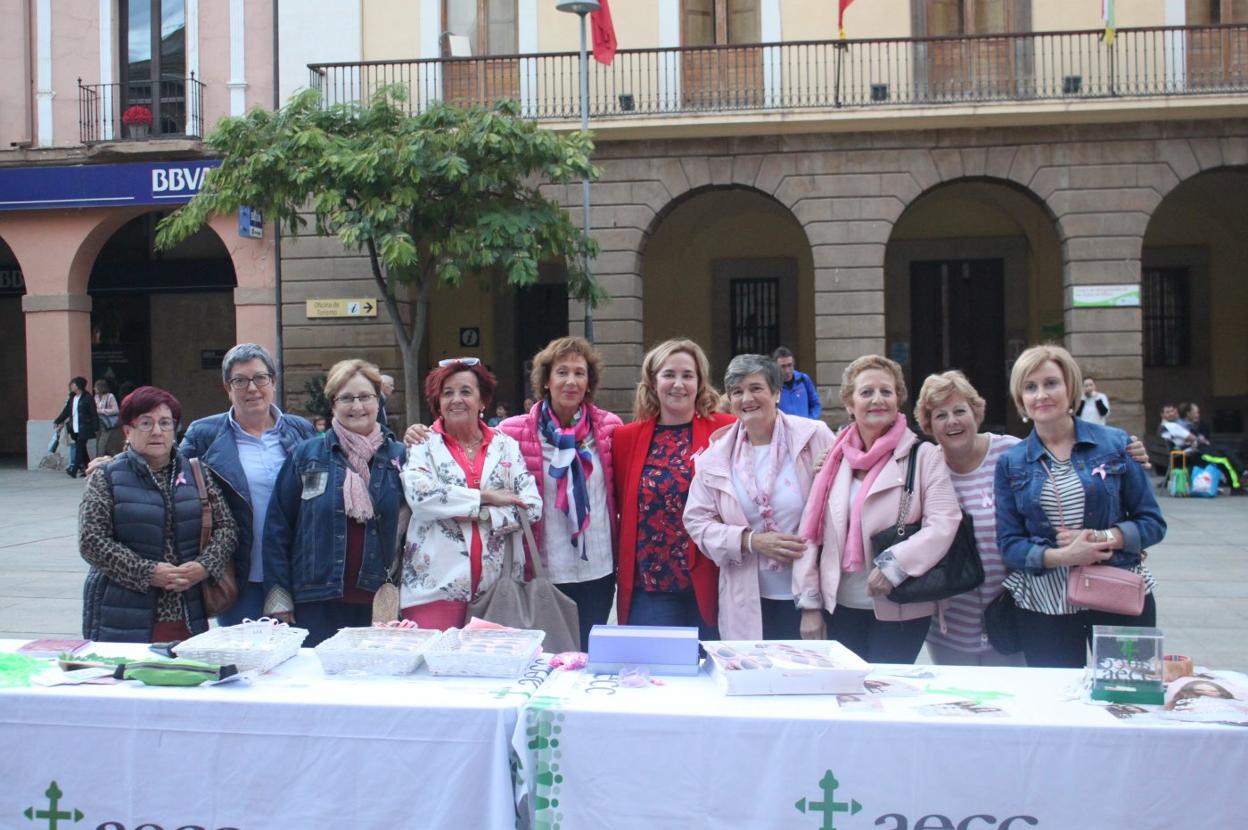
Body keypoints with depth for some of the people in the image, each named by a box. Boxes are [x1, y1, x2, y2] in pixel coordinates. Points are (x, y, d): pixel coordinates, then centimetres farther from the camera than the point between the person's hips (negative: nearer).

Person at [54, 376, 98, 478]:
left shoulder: (87, 398, -8)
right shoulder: (72, 398, 13)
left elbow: (94, 414, -10)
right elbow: (66, 412, 18)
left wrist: (96, 428, -13)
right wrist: (57, 422, 11)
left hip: (84, 429, -7)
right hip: (74, 429, 7)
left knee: (79, 449, -11)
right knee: (82, 450, 9)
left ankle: (73, 470, -14)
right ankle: (87, 469, 15)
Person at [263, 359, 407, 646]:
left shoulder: (398, 456, 6)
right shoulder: (305, 456, 1)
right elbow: (277, 527, 2)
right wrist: (279, 598, -2)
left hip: (377, 603, 2)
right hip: (317, 603, -1)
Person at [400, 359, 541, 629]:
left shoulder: (506, 446, 10)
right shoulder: (423, 445, 4)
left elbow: (533, 506, 1)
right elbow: (420, 495, -15)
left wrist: (480, 514, -11)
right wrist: (484, 497, -10)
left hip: (494, 586, 2)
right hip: (434, 586, -2)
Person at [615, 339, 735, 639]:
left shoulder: (727, 431, -2)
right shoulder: (626, 437, 5)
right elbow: (618, 505, 12)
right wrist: (621, 568, 6)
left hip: (708, 588, -1)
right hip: (646, 589, 2)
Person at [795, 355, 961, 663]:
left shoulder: (923, 456, -4)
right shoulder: (834, 458, 6)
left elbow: (944, 523, -14)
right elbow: (810, 531, 5)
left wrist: (894, 565, -23)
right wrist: (809, 604, 1)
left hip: (900, 612, -3)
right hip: (839, 607, 3)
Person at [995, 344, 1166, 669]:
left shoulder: (1115, 444, 1)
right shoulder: (1010, 463, 4)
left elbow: (1152, 522, 2)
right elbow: (1009, 544, 0)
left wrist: (1102, 538, -16)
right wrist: (1061, 556, -17)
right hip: (1044, 607, 0)